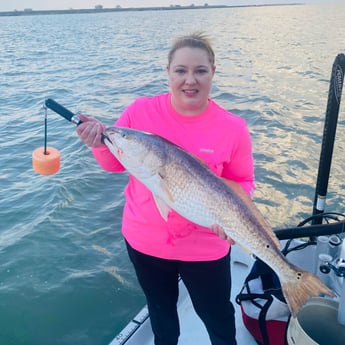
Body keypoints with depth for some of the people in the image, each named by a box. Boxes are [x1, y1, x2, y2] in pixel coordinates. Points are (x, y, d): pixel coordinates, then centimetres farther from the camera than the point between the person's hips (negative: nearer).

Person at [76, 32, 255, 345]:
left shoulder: (233, 128, -15)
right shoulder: (140, 111, -12)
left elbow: (243, 182, -2)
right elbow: (115, 163, 0)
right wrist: (100, 143, -21)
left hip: (205, 247, -1)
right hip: (144, 240, 2)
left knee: (218, 319, 20)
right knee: (160, 311, 28)